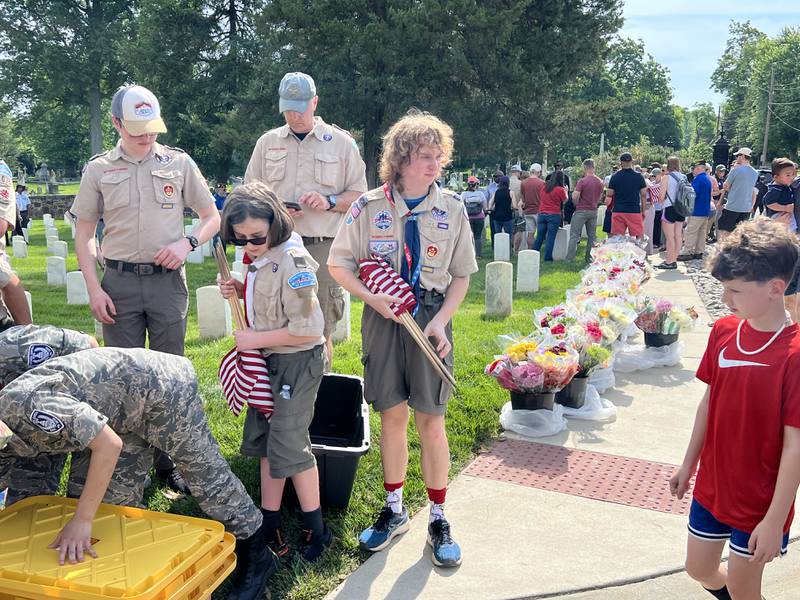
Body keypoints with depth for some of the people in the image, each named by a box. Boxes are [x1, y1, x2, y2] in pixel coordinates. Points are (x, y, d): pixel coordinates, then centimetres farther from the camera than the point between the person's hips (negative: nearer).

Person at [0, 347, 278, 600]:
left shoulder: (27, 404, -32)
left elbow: (109, 444, -32)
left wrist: (82, 520, -26)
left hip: (161, 385, -9)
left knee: (206, 475, 1)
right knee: (114, 494, 12)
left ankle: (257, 557, 17)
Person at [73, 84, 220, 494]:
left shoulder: (179, 163, 4)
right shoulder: (98, 169, 5)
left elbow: (212, 217, 9)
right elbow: (83, 234, 7)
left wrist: (187, 242, -11)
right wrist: (93, 288, -3)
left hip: (167, 280, 0)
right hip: (119, 281, 0)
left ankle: (169, 462, 20)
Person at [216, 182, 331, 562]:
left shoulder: (292, 260, -23)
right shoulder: (258, 258, 4)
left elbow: (308, 329, -26)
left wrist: (256, 340, -19)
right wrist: (239, 292, 1)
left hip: (297, 361, -9)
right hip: (268, 360, 9)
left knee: (288, 445, -3)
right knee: (262, 440, 13)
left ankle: (316, 530, 15)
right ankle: (270, 526, 25)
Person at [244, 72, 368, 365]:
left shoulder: (342, 142, 7)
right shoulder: (267, 142, 14)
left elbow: (359, 193, 9)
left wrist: (329, 202, -10)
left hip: (324, 248, -2)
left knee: (321, 332, 1)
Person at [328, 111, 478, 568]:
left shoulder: (451, 209, 0)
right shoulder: (370, 206, -2)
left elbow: (462, 276, 3)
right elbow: (339, 263, 3)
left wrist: (440, 322, -10)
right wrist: (372, 297, -12)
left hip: (431, 318, 0)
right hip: (383, 317, 1)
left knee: (431, 421, 1)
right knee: (392, 417, 9)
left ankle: (438, 518, 18)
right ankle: (395, 510, 27)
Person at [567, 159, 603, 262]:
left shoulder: (582, 181, -14)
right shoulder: (600, 182, 5)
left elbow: (575, 196, -18)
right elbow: (600, 197, 15)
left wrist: (576, 203, 1)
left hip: (581, 211, -6)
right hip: (594, 211, 6)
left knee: (574, 235, -1)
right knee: (592, 235, 12)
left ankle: (569, 258, -2)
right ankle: (589, 258, 16)